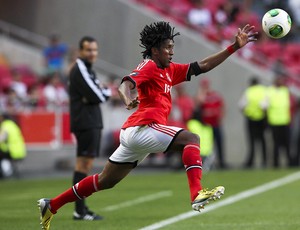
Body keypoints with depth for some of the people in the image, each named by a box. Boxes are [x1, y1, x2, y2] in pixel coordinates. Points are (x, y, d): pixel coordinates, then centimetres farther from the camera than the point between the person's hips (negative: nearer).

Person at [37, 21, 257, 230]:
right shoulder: (148, 66, -5)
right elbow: (125, 84, -22)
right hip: (142, 128, -10)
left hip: (134, 134, 10)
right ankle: (197, 194, -33)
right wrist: (128, 99, -45)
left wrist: (234, 47, 16)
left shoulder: (170, 70, 20)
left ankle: (51, 205, 20)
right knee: (191, 139, -16)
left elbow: (202, 66, 20)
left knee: (104, 181, 15)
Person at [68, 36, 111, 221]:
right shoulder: (80, 70, -12)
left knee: (87, 164, 13)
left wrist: (102, 93, -6)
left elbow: (97, 95, 15)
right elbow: (97, 97, -19)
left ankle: (82, 208, 19)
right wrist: (107, 92, 0)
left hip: (92, 122, 11)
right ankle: (80, 210, -14)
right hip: (85, 122, -11)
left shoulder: (88, 70, 20)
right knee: (83, 163, -12)